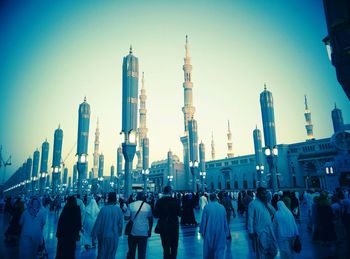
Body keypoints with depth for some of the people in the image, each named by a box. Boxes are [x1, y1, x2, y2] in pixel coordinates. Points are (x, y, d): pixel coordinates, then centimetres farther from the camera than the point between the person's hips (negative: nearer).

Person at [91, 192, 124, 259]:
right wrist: (119, 233, 11)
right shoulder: (118, 210, -11)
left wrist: (93, 235, 0)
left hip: (103, 236, 1)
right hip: (113, 236, 0)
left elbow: (98, 223, -9)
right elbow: (120, 224, -5)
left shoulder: (103, 209, -12)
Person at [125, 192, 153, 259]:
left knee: (131, 251, 15)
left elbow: (126, 217, -7)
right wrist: (150, 230, 13)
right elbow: (151, 219, 3)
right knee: (142, 252, 7)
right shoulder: (148, 206, -1)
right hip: (144, 233, 0)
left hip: (133, 232, 0)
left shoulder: (131, 205, -4)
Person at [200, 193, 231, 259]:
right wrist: (226, 233, 12)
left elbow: (204, 220, -7)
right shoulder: (222, 207, -5)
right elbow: (225, 221, 2)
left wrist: (202, 231, 3)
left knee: (208, 249, 17)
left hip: (209, 232, 0)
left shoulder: (207, 207, -10)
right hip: (220, 232, 1)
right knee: (219, 249, 7)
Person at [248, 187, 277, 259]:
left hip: (270, 230, 6)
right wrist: (251, 232, -16)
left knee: (273, 250, 15)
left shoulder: (266, 203, 10)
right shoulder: (253, 204, -11)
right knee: (261, 252, 7)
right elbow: (250, 218, -13)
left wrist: (267, 204, -9)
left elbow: (273, 212, 1)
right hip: (260, 232, -6)